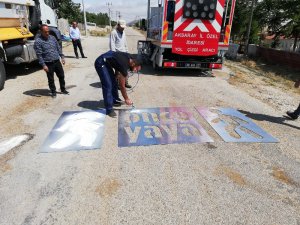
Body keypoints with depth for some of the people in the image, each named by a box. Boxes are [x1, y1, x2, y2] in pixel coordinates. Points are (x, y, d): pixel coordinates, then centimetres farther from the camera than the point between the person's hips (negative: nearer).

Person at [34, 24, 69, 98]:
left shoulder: (52, 37, 6)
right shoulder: (38, 41, -10)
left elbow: (58, 48, 15)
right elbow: (39, 55, -13)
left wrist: (62, 57, 9)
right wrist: (43, 65, -17)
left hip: (57, 61, 5)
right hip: (48, 64, -5)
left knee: (61, 76, 13)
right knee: (51, 79, 6)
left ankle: (63, 89, 30)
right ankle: (53, 92, 21)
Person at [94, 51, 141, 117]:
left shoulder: (129, 58, -3)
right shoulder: (124, 67, -26)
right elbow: (122, 86, -17)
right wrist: (126, 99, -8)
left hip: (106, 62, 10)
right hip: (101, 63, -10)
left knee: (113, 82, 13)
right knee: (108, 85, -15)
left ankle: (114, 100, 29)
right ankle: (109, 109, -11)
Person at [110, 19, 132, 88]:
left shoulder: (123, 32, 16)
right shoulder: (114, 33, -9)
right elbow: (112, 44, -14)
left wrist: (127, 51, 17)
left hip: (124, 53, 7)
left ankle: (125, 82, 20)